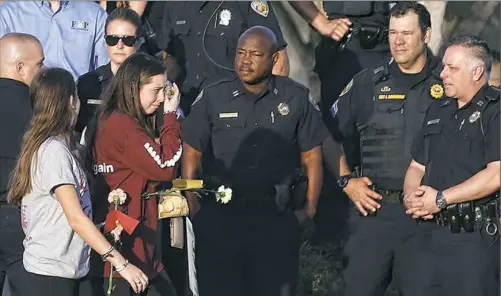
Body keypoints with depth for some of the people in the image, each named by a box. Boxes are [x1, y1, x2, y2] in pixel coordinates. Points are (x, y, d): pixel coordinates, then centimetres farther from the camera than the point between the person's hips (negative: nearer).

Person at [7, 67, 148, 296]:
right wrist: (121, 263, -22)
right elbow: (76, 218, -21)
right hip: (51, 276, -9)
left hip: (66, 272, 9)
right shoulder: (53, 151, -15)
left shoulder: (40, 145, 12)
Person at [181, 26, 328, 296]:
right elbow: (192, 153, 7)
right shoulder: (212, 98, 2)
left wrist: (309, 209, -1)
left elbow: (311, 156, 6)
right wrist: (193, 207, 0)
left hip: (277, 217, 0)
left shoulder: (297, 99, 2)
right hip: (220, 216, 1)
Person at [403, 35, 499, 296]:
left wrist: (441, 199, -15)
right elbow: (417, 166, 21)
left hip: (474, 239, -7)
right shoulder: (438, 112, 17)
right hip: (430, 233, 7)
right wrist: (411, 196, -2)